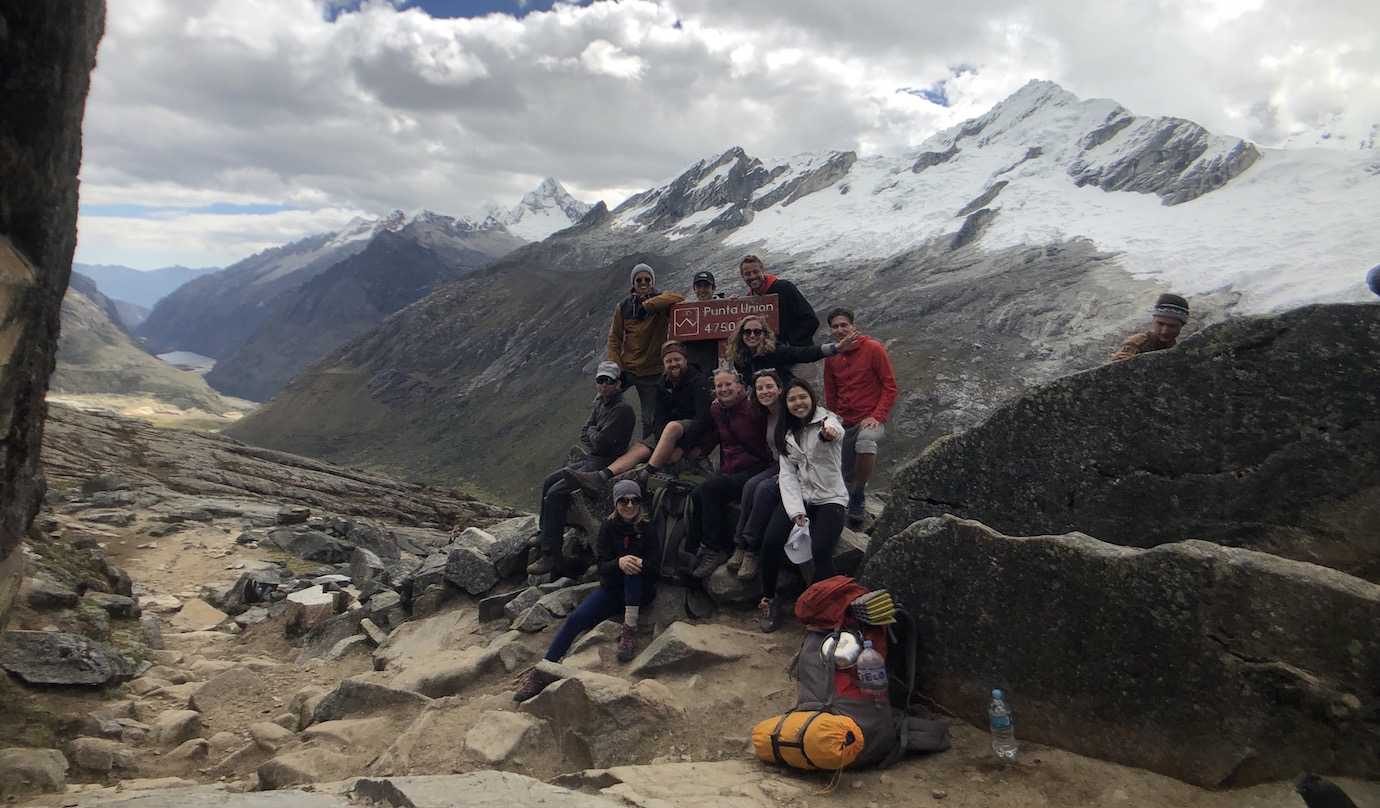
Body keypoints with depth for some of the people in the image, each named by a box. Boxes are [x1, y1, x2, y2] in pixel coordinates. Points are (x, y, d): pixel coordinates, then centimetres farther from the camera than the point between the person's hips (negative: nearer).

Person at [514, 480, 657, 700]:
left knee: (632, 563, -33)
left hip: (641, 592, -1)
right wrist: (618, 563, -34)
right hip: (612, 590, 2)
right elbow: (602, 567, -10)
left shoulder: (646, 529, -5)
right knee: (576, 619, -22)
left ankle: (630, 628, -36)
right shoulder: (609, 527, -2)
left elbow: (654, 566, -10)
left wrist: (640, 563, -34)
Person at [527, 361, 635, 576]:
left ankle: (551, 556, -16)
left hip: (605, 465, -10)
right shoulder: (600, 404, 12)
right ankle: (544, 534, 22)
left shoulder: (622, 409, -17)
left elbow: (601, 442, -22)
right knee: (548, 482, 13)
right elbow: (584, 432, 16)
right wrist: (591, 441, -5)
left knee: (555, 494, -19)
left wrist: (592, 432, -2)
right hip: (590, 459, 10)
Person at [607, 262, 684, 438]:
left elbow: (677, 298, -27)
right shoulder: (624, 306, 2)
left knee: (650, 419, 6)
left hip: (652, 371, -2)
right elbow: (614, 337, 4)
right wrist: (615, 364, -8)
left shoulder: (661, 301, -4)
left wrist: (647, 305, -28)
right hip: (626, 368, 2)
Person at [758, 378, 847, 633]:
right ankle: (768, 600, -1)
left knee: (819, 551, -27)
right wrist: (797, 512, -13)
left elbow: (837, 431, -33)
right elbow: (787, 475, 2)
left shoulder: (827, 420, -6)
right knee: (771, 541, -19)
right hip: (798, 497, 4)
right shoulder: (786, 435, 10)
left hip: (829, 498, -4)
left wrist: (830, 432, -59)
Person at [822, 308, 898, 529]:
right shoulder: (831, 357, 7)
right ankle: (854, 511, 33)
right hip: (843, 423, 6)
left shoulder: (873, 349, -7)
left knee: (865, 440, -38)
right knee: (846, 478, 9)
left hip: (870, 418, -5)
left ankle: (858, 500, -24)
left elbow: (890, 386, -8)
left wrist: (876, 417, -17)